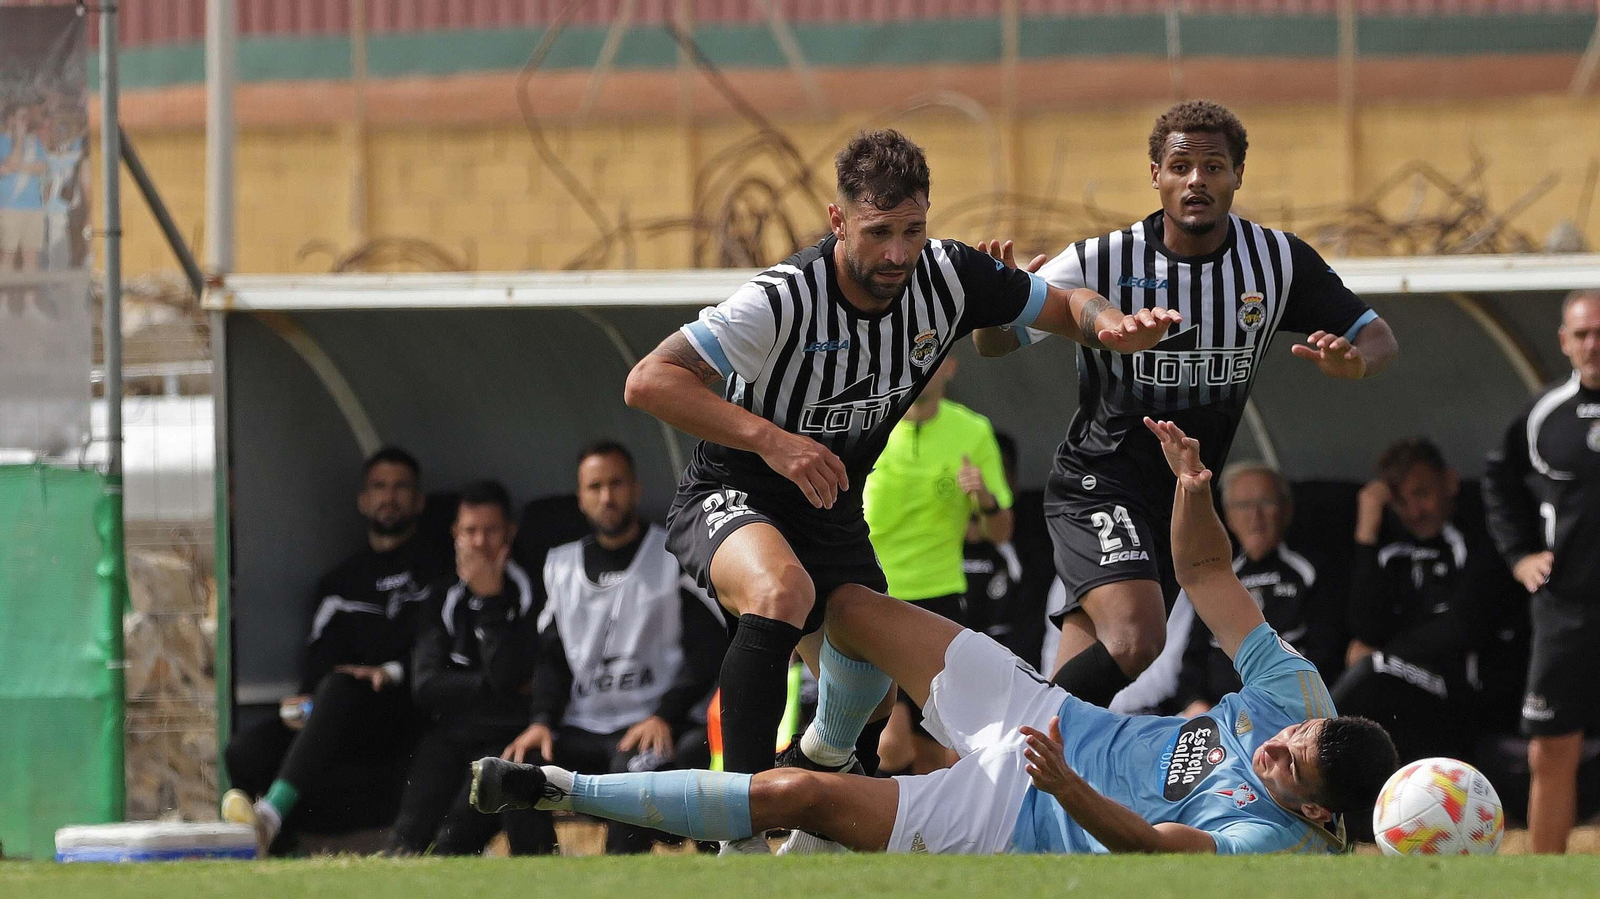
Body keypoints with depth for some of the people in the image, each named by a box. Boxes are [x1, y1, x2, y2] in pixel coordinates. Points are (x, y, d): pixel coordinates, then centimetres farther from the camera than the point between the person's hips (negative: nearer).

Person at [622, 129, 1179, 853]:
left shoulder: (950, 278, -12)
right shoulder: (785, 298, -29)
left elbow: (1066, 306, 3)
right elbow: (648, 382, -31)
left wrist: (1115, 325, -22)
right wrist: (770, 439, -39)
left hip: (833, 515, 7)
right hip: (732, 498, -7)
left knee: (873, 711, 4)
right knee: (782, 591, -38)